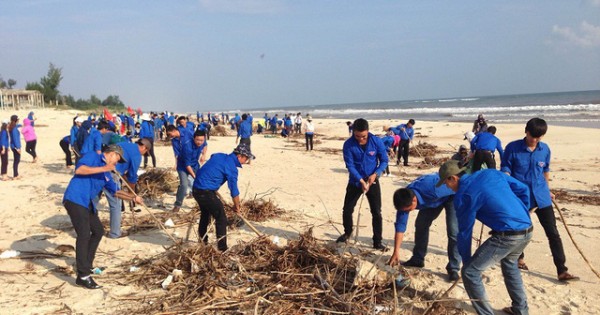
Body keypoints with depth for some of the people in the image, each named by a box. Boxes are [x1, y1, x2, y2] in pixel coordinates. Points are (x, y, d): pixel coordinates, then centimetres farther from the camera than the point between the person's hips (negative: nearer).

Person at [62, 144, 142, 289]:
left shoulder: (106, 174, 21)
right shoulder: (93, 157, -1)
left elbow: (116, 191, 29)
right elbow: (79, 169, -18)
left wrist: (133, 197, 18)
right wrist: (103, 168, -19)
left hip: (88, 204, 10)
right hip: (75, 200, -10)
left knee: (98, 231, 19)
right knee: (84, 235, -15)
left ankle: (87, 265, 34)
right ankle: (83, 276, -15)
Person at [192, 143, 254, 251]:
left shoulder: (219, 156, 10)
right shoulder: (231, 168, -13)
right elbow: (234, 190, -8)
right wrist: (237, 206, 8)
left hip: (196, 188, 9)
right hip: (206, 192, -9)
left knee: (205, 214, 27)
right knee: (221, 219, -1)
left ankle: (202, 241, 41)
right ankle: (222, 249, 1)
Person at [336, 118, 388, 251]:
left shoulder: (376, 142, -14)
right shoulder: (348, 145, -17)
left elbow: (384, 160, -5)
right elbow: (350, 165, -16)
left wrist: (375, 174, -20)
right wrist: (361, 181, -26)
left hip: (372, 181, 0)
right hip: (355, 182, 0)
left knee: (376, 212, -1)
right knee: (347, 210, 6)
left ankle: (377, 242, 9)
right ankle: (347, 232, 34)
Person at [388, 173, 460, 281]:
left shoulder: (432, 189, -44)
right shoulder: (404, 200, -25)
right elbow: (400, 226, -17)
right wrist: (396, 252, -17)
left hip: (451, 195, -5)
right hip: (433, 200, 5)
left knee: (453, 231, -16)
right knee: (420, 224, 3)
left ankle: (453, 268, -7)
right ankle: (417, 259, 19)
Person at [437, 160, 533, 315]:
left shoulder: (463, 195, -6)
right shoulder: (491, 173, 13)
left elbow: (464, 232, 0)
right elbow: (523, 189, 17)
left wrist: (466, 261, 11)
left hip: (507, 236, -8)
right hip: (527, 230, 9)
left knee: (470, 273, 1)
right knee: (509, 265, 35)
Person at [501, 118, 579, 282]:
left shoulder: (545, 149, 2)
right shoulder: (512, 148, -9)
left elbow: (545, 170, 16)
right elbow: (505, 169, -6)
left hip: (541, 197, 3)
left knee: (553, 233, -1)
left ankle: (562, 271, 2)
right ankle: (519, 258, 38)